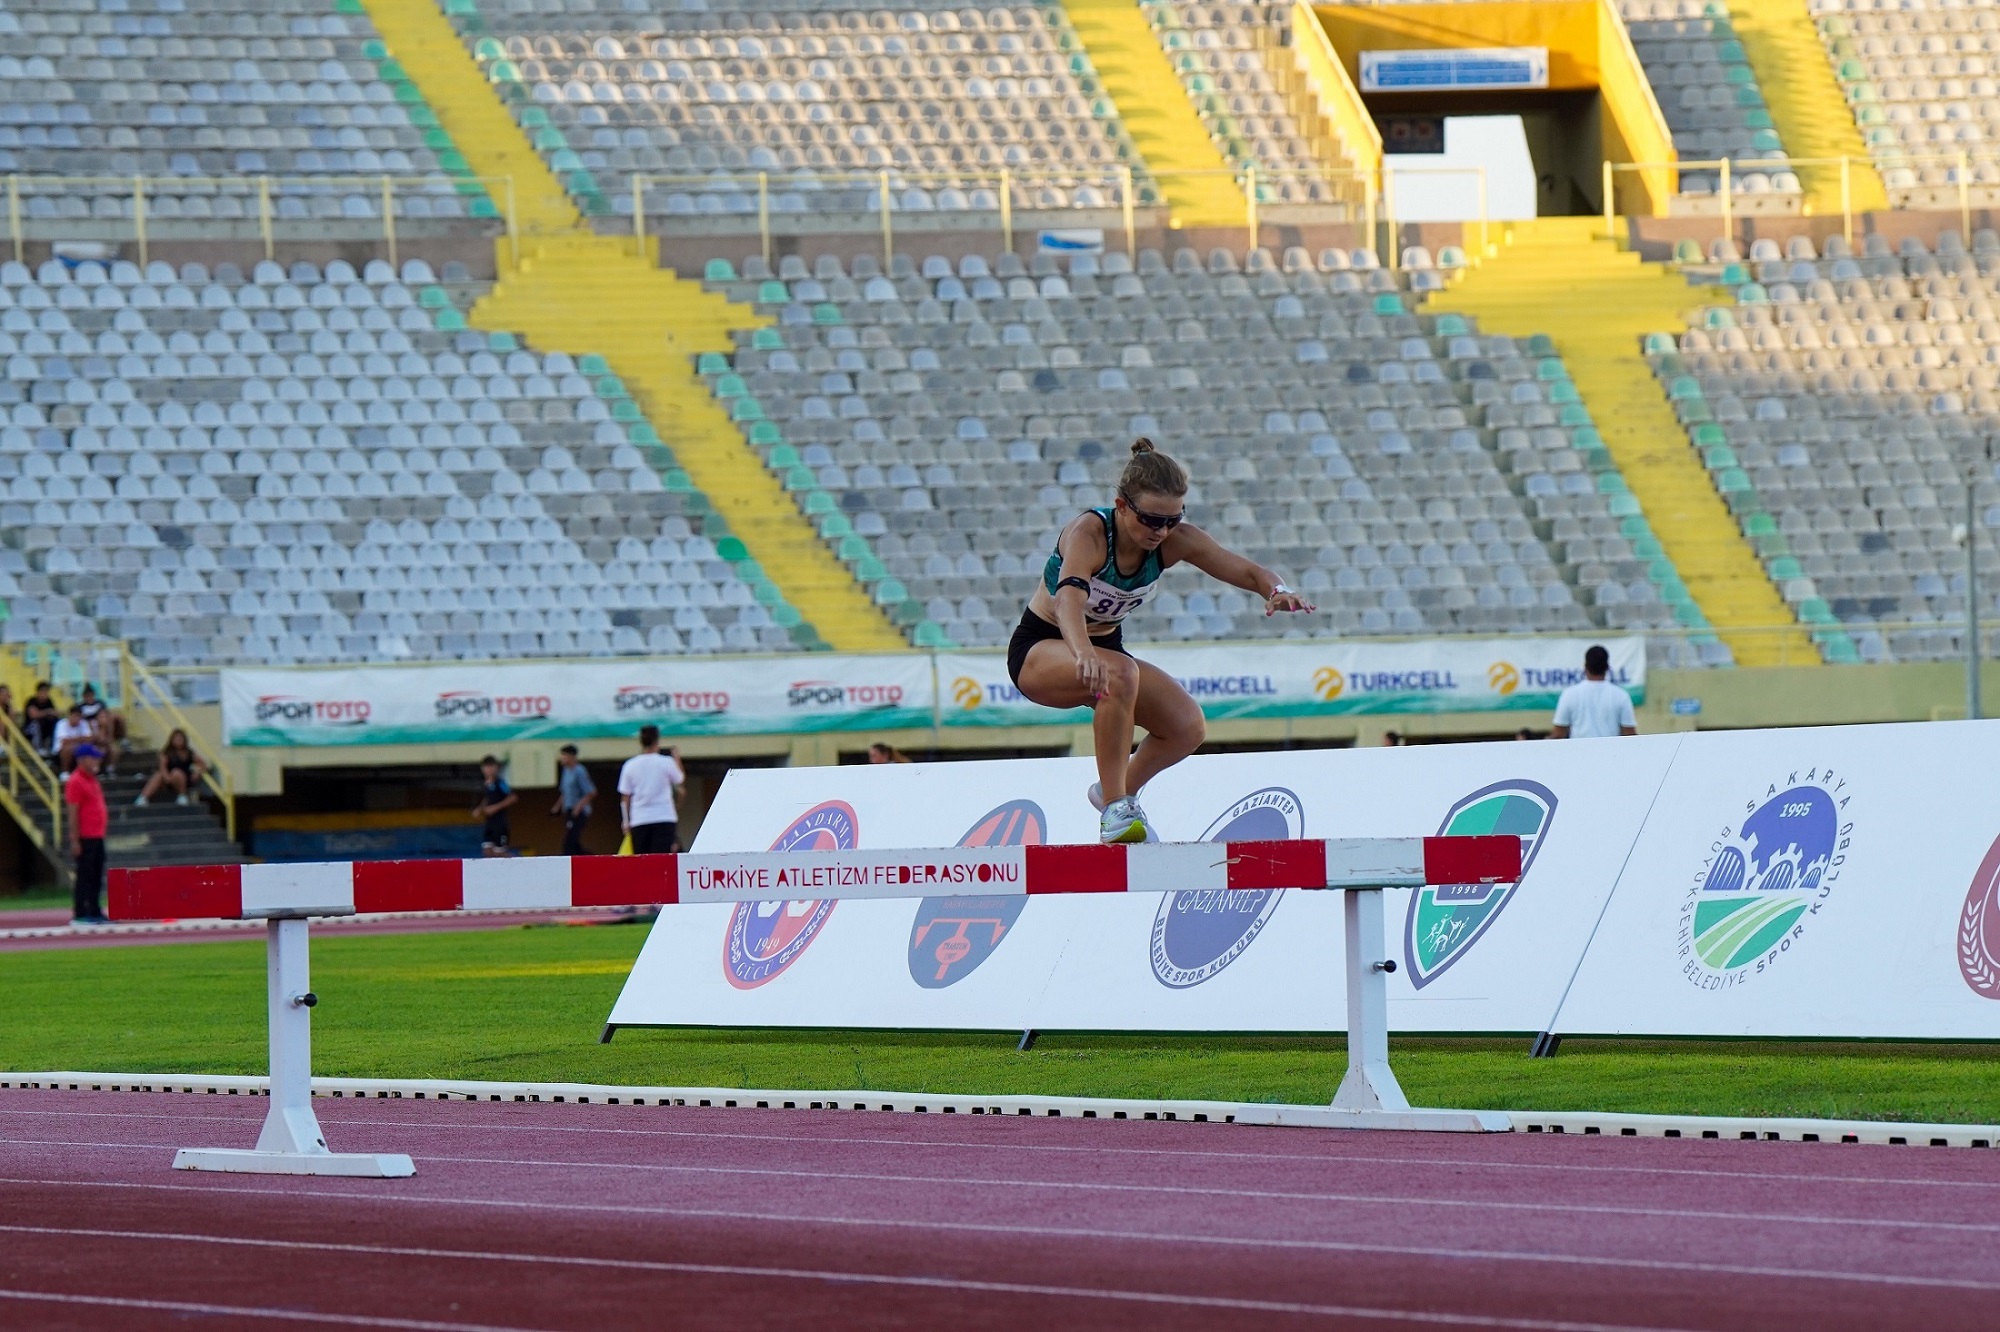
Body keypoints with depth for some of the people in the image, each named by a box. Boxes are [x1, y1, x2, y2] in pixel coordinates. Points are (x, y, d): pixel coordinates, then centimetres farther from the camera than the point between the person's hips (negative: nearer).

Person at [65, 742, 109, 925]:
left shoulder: (92, 780, 17)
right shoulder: (76, 782, -11)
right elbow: (73, 814, -15)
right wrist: (74, 841, -19)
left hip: (97, 837, 9)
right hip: (85, 839, -9)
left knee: (97, 877, 10)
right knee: (85, 877, -7)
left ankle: (95, 913, 14)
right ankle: (80, 915, -6)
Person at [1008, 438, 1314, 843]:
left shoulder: (1175, 540, -14)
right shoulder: (1088, 533, -31)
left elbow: (1248, 572, -14)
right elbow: (1069, 598, -49)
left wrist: (1278, 591, -38)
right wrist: (1083, 655, -69)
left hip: (1105, 646, 6)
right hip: (1039, 650, -6)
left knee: (1188, 726, -12)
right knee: (1119, 674, -37)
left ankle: (1118, 791, 16)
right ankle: (1114, 809, -28)